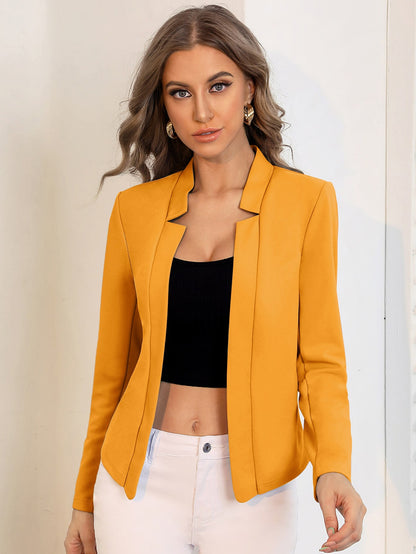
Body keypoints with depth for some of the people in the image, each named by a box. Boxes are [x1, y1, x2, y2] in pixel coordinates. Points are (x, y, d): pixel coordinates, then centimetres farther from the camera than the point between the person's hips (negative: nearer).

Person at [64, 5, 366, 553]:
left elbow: (320, 359, -2)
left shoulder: (306, 201, -4)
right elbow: (112, 367, 8)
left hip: (252, 488, -1)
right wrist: (85, 500, 12)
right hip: (141, 479, 2)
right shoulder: (136, 209, 2)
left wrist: (333, 467, -19)